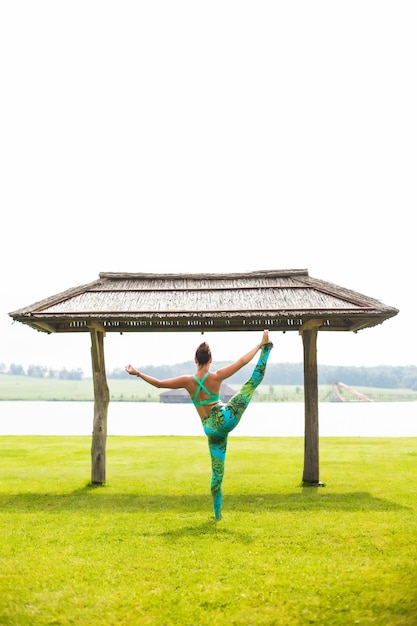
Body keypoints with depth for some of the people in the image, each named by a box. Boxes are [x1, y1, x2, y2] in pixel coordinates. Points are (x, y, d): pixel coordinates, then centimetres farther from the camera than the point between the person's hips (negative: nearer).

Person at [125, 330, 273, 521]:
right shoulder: (216, 377, -10)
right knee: (254, 380, 7)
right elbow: (243, 361, -5)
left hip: (212, 430, 2)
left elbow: (159, 383, -3)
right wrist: (260, 345, 6)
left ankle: (217, 513, 19)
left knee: (217, 470, 13)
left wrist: (137, 373, 7)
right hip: (226, 418, -2)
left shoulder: (188, 381, -7)